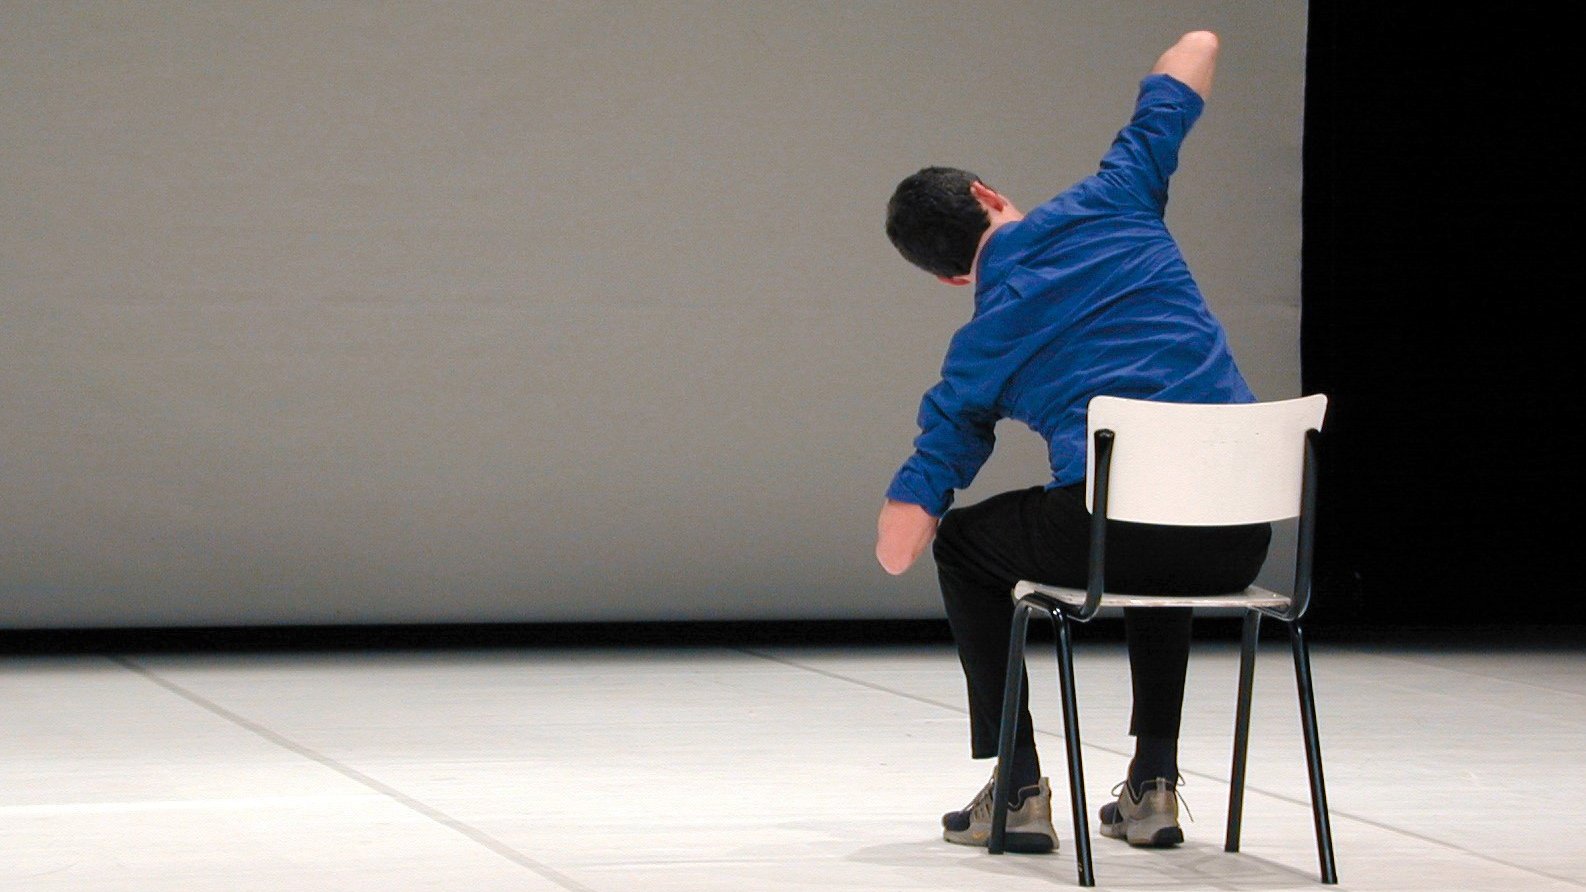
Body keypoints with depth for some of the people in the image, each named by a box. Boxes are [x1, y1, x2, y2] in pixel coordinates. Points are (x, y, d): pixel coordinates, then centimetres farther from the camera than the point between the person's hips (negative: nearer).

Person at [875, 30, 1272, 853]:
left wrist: (922, 500, 34)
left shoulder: (978, 353, 11)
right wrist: (1197, 43, 53)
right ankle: (1153, 784, 30)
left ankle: (1018, 790, 21)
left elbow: (898, 549, 9)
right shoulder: (1112, 201, 13)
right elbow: (1194, 52, 27)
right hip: (1238, 546, 4)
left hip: (1115, 529, -3)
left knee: (965, 544, 29)